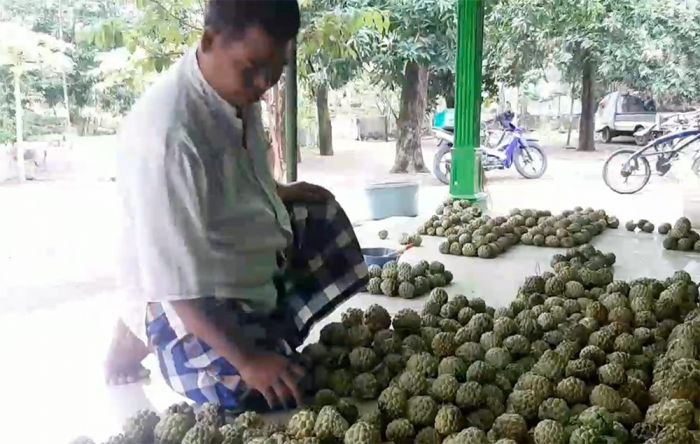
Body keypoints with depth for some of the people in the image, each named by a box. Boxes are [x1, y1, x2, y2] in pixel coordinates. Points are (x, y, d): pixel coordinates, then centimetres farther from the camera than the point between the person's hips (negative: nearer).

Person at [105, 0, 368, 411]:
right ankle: (143, 337, 4)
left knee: (324, 218, 15)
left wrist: (281, 194, 2)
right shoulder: (167, 134, -34)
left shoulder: (237, 90, -7)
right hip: (193, 301, -9)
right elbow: (177, 279, -31)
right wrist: (246, 359, -29)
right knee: (278, 405, -15)